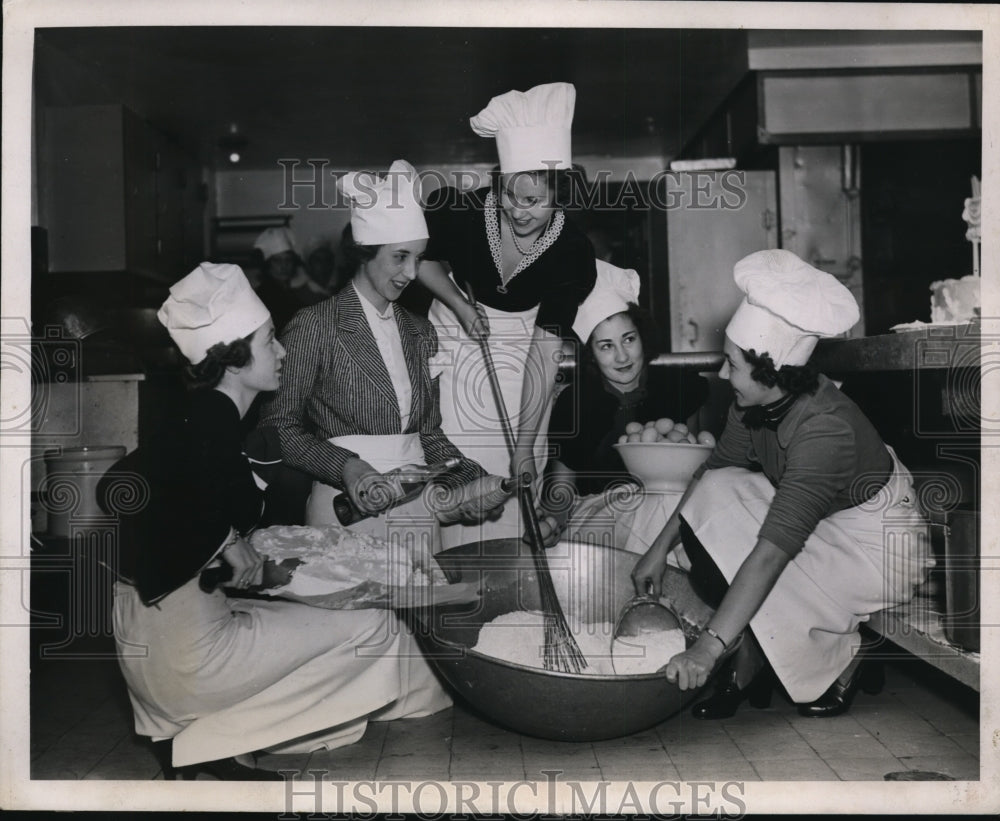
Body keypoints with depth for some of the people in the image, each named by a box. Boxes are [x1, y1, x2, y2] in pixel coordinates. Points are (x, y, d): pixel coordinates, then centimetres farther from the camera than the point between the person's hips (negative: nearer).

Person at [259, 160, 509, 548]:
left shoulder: (420, 332, 14)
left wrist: (471, 479, -1)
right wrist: (345, 466, -19)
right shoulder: (314, 326, -3)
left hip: (418, 509, 5)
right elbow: (279, 425, -5)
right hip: (348, 508, -4)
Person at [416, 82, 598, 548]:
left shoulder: (572, 253, -23)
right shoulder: (461, 214, -25)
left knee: (516, 480, 1)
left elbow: (545, 350, -22)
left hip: (521, 346, 0)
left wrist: (525, 444, -23)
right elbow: (423, 259, -1)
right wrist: (460, 306, -19)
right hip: (457, 336, 0)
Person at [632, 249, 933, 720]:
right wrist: (660, 548, 2)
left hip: (881, 543, -8)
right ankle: (747, 667, -8)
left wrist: (709, 647, -45)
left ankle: (845, 662, 4)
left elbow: (772, 550, -42)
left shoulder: (824, 429, -36)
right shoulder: (756, 401, -14)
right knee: (712, 496, -14)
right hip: (821, 519, 8)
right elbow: (715, 469, 4)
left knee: (763, 586, -26)